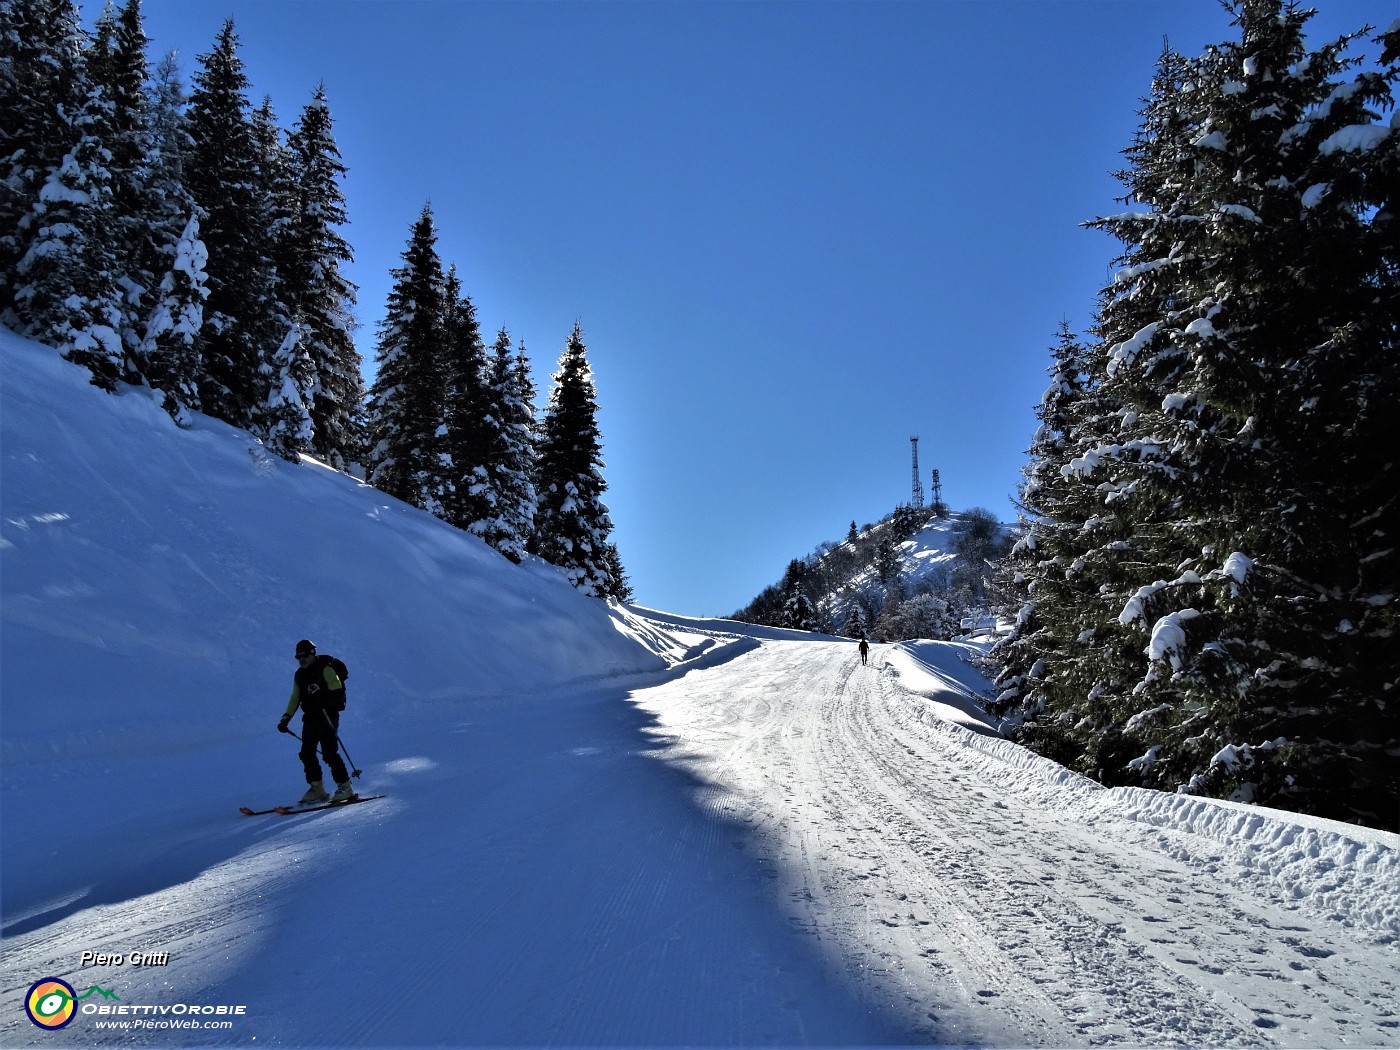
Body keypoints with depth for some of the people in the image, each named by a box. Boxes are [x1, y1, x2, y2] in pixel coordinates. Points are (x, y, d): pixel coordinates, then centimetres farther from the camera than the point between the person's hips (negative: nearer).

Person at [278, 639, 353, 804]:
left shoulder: (325, 669, -8)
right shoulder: (299, 675, 14)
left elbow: (337, 690, -13)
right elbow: (295, 698, 19)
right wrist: (286, 718, 10)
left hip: (328, 716, -7)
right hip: (310, 719, 7)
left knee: (329, 753, -12)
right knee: (307, 753, 2)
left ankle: (345, 787, -5)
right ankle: (317, 789, 11)